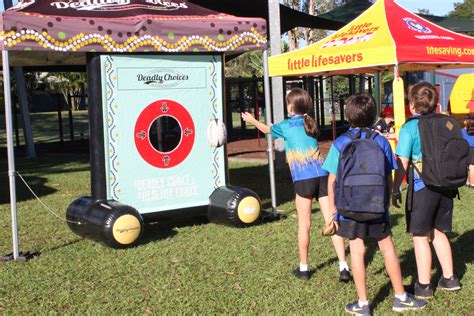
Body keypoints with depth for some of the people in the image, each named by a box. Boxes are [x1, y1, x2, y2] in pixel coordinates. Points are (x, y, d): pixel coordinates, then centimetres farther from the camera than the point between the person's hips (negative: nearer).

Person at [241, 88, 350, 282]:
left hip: (303, 178, -4)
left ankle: (303, 268, 15)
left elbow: (267, 129, 27)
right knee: (332, 221, 1)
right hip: (322, 175, 4)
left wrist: (252, 120, 46)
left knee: (304, 225, 5)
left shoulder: (286, 126, 6)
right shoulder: (310, 123, 17)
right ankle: (344, 268, -2)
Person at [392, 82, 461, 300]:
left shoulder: (410, 127, -10)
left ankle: (423, 286, 11)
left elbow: (402, 163, -11)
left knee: (420, 236, 5)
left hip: (422, 187, -5)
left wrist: (395, 190, -3)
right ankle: (449, 279, 27)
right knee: (438, 232, 20)